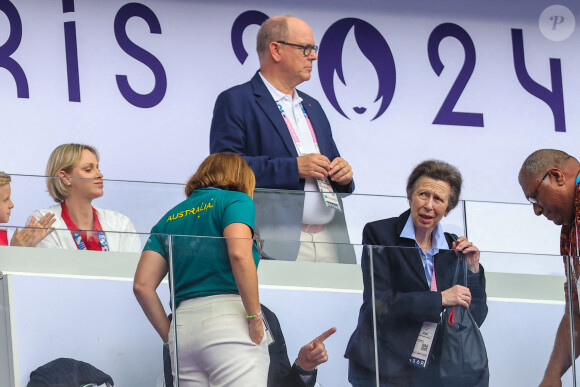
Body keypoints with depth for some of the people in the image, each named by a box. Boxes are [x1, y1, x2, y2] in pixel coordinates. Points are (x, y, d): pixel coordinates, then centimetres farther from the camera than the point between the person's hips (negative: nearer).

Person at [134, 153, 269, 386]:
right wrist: (255, 317, -8)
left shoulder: (170, 218, 24)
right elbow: (239, 255, -12)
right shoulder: (235, 200, 8)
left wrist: (169, 335, 16)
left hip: (182, 323, 6)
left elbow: (142, 285, 13)